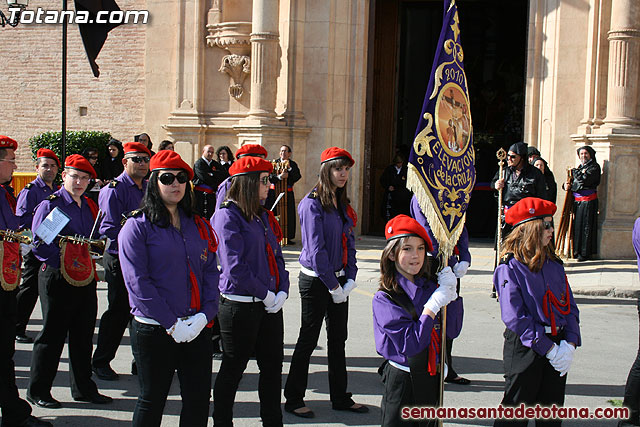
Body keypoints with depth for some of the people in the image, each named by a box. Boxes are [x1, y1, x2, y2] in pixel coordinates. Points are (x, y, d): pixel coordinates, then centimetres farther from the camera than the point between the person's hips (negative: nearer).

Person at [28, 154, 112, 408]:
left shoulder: (89, 206, 13)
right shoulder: (50, 205, -7)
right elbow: (39, 244, -13)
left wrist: (89, 261, 4)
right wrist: (66, 263, -18)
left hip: (86, 280, 7)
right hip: (57, 280, -6)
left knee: (83, 337, 12)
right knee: (52, 336, 1)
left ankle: (83, 389, 24)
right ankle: (37, 391, 15)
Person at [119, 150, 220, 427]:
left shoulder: (199, 227, 12)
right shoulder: (137, 227, -4)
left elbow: (211, 273, 8)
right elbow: (137, 282, -12)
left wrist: (205, 315, -8)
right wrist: (171, 323, -17)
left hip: (198, 329, 5)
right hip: (154, 330, -4)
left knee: (199, 399, 8)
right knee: (152, 402, 7)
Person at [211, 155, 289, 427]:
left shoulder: (263, 216, 12)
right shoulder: (227, 216, -12)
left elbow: (276, 256, 13)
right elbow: (234, 266, -19)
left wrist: (282, 293, -1)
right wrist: (265, 295, -15)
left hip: (270, 304, 8)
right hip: (240, 305, -8)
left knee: (273, 365, 13)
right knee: (233, 369, 6)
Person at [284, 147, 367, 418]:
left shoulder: (342, 204, 10)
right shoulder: (312, 204, -14)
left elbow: (349, 243, 11)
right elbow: (316, 249, -18)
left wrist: (350, 278, -2)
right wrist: (333, 286, -16)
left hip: (339, 280, 7)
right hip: (315, 280, -7)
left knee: (338, 339, 13)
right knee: (308, 340, 1)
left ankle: (340, 398, 24)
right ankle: (293, 400, 14)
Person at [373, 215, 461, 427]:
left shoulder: (431, 287, 1)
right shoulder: (384, 299, -14)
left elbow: (452, 331, 0)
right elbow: (409, 345, -22)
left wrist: (451, 294, -11)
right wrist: (434, 304, -20)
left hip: (433, 377, 5)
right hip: (402, 381, -5)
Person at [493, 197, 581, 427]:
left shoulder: (554, 264, 9)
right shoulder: (510, 268, -11)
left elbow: (570, 306, 9)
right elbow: (515, 317, -18)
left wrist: (570, 343, -8)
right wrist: (548, 349, -19)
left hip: (558, 344, 6)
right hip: (525, 348, -6)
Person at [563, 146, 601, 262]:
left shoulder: (594, 167, -3)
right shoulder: (579, 167, 19)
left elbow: (585, 180, -18)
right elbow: (571, 181, 20)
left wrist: (575, 171, -3)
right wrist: (566, 185, -3)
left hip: (588, 200, -7)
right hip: (576, 200, 7)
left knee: (586, 226, -6)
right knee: (577, 225, 7)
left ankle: (586, 253, -2)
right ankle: (577, 251, 14)